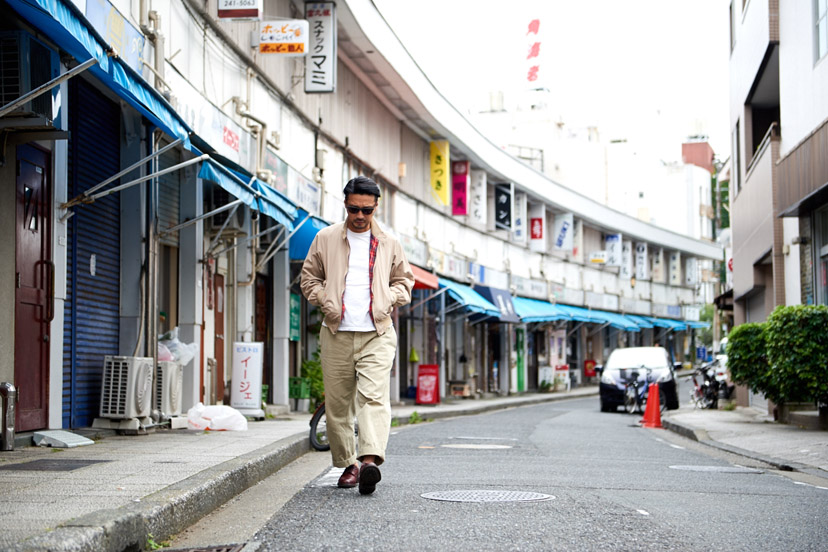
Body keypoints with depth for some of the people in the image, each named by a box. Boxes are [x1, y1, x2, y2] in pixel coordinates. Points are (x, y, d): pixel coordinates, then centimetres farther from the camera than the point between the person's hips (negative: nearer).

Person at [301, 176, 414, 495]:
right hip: (336, 333, 1)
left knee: (374, 396, -18)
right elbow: (309, 277, 15)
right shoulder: (326, 238, 9)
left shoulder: (388, 244, 11)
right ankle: (347, 463, 14)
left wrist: (389, 300, 2)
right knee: (337, 402, 3)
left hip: (377, 334, -1)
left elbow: (404, 280, 21)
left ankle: (370, 460, -30)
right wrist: (323, 300, -2)